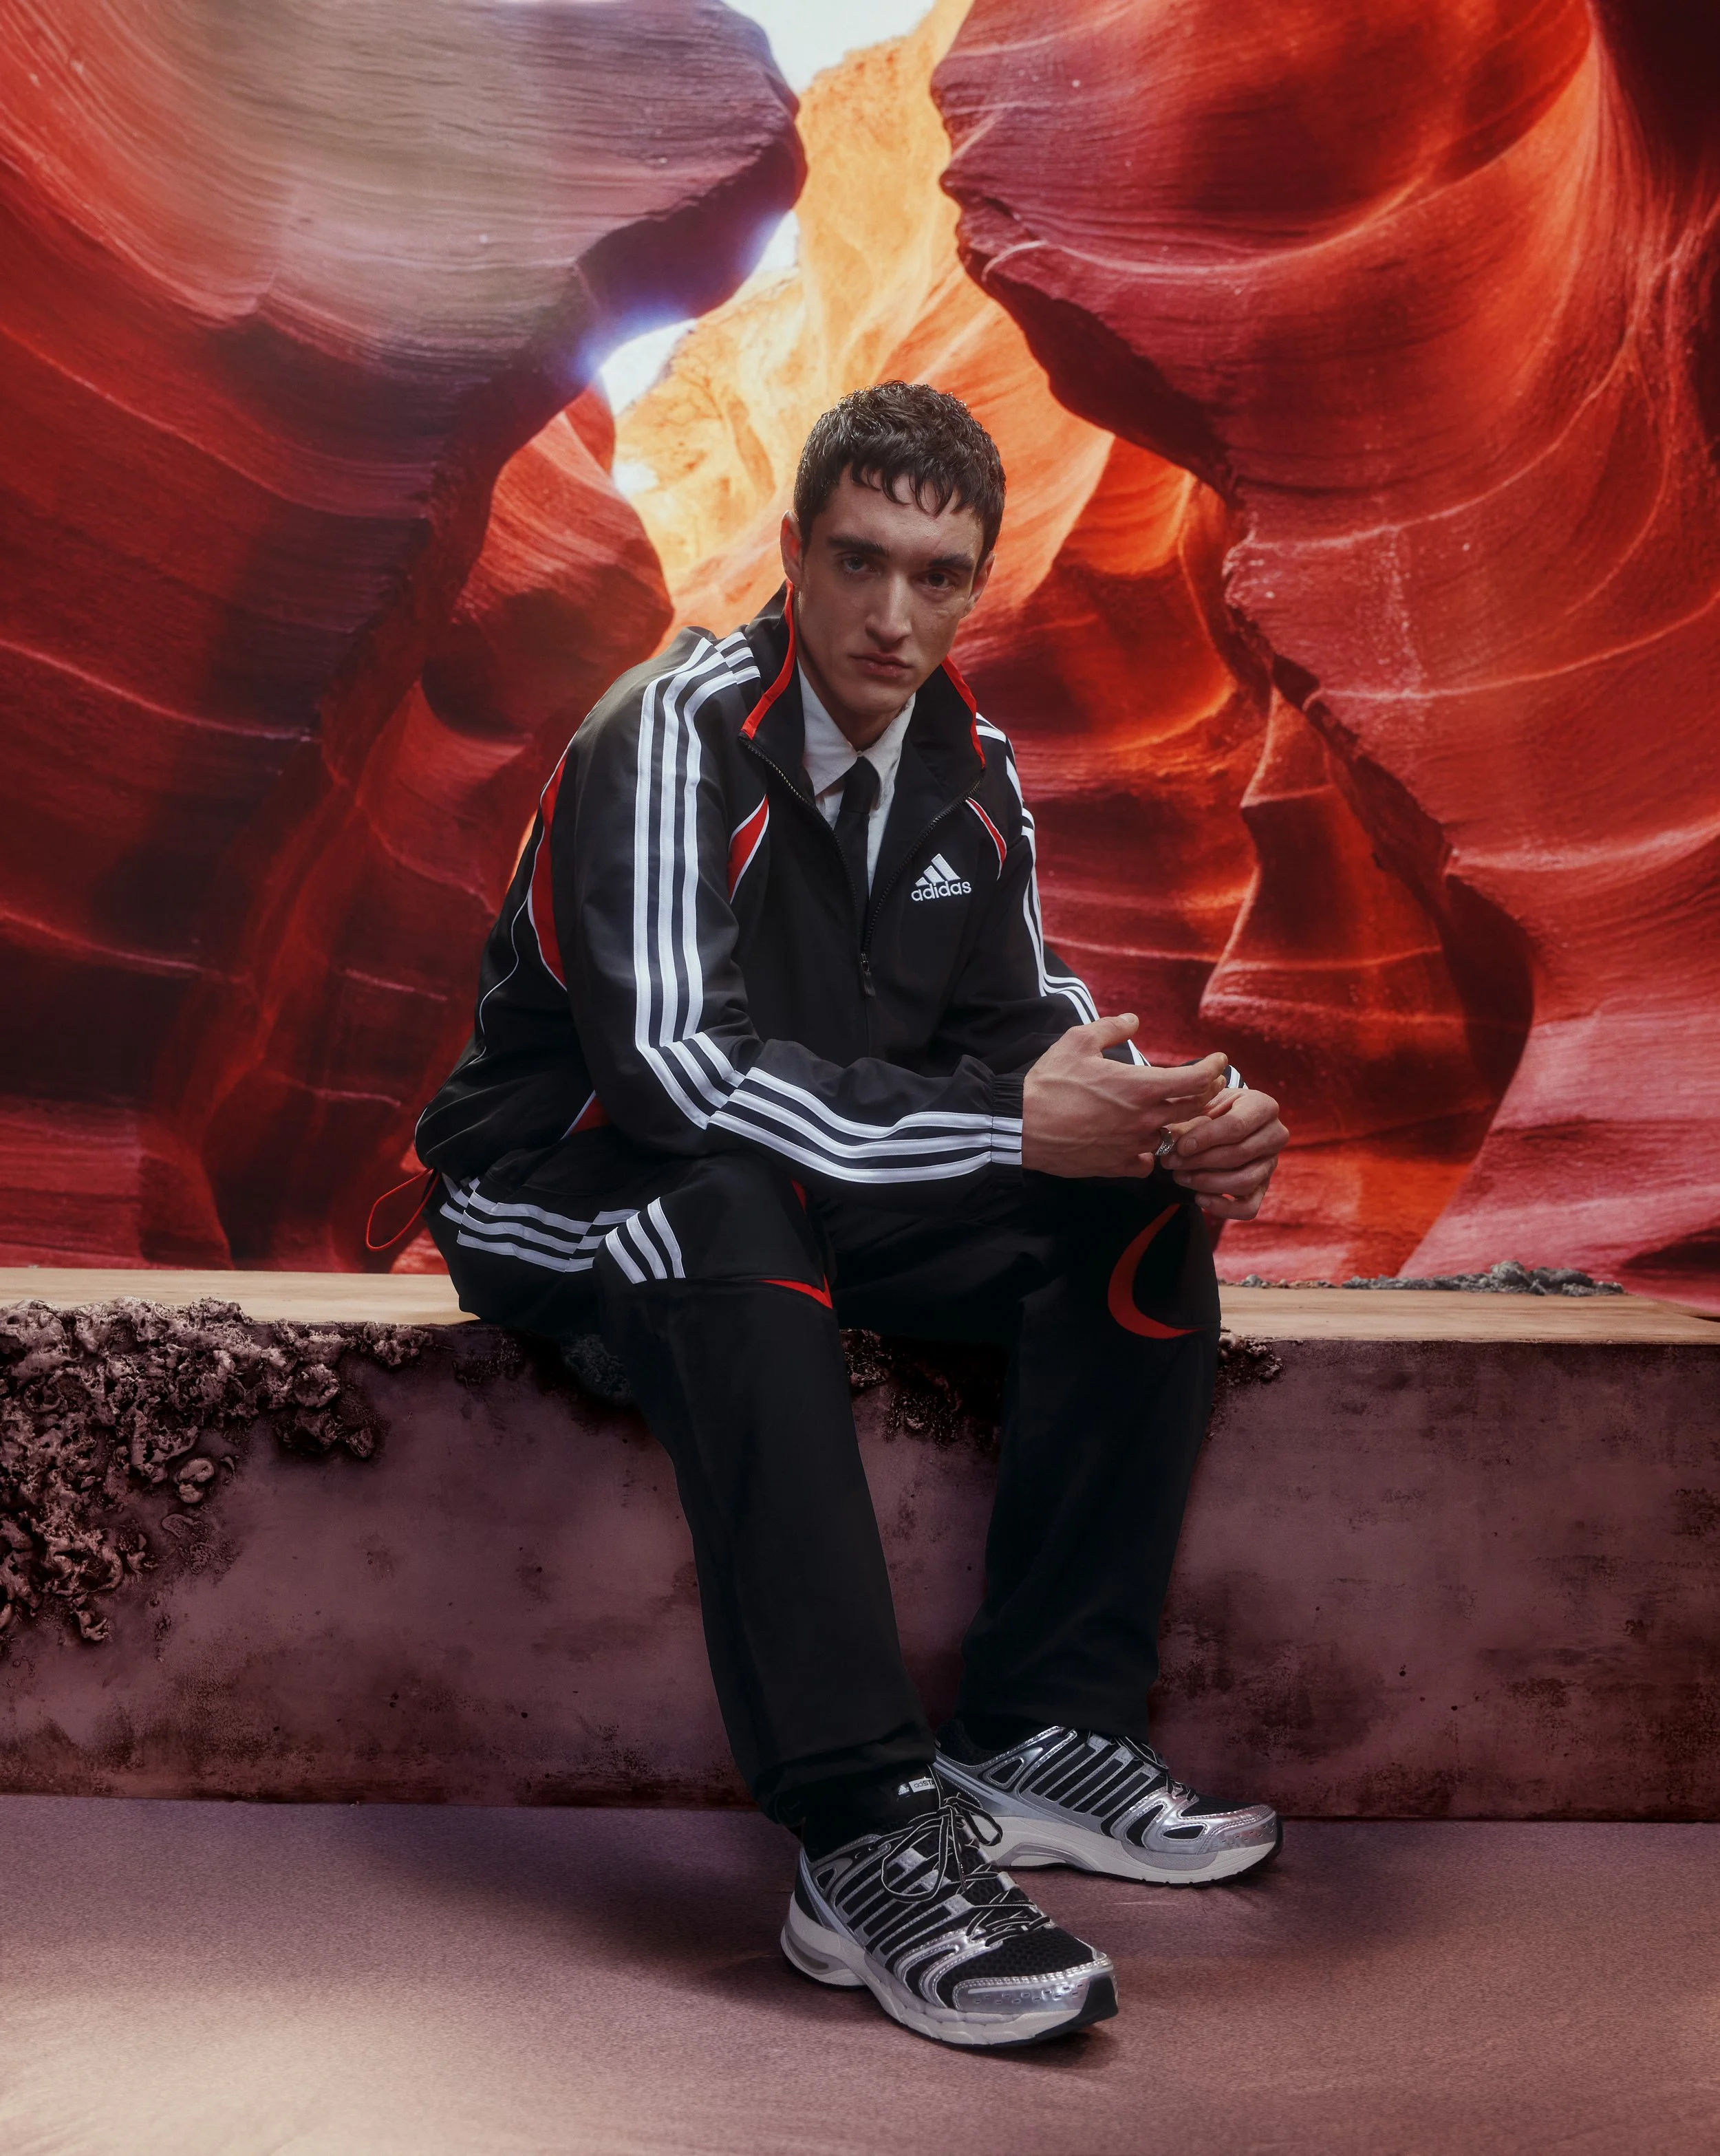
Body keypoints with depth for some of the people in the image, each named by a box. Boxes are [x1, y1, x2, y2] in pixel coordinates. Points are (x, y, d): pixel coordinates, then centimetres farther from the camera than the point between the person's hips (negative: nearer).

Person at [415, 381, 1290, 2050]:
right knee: (734, 1209, -40)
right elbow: (669, 1060, -32)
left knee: (1140, 1203, -12)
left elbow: (1024, 1020, 7)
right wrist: (1009, 1128, -35)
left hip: (827, 1189, 7)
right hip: (569, 1195, -7)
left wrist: (1180, 1123, -16)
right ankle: (865, 1841, -41)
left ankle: (1036, 1735, -10)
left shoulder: (967, 768, 3)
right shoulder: (674, 733, -20)